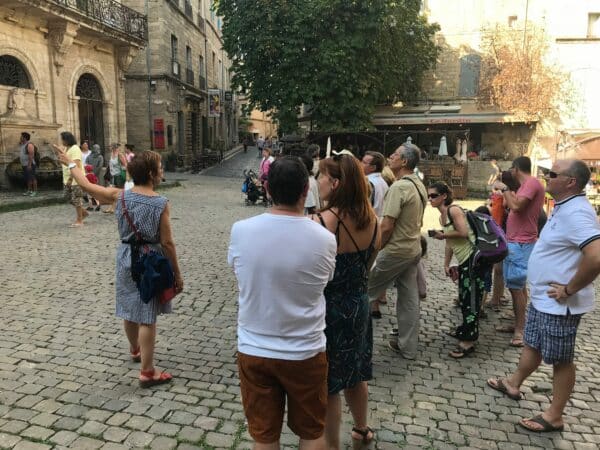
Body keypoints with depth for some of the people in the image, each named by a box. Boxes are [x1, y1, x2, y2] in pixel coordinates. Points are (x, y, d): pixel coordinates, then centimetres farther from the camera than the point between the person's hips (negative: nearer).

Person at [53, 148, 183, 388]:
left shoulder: (120, 196, -4)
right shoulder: (161, 203, -17)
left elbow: (87, 185, 9)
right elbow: (167, 243, -16)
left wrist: (70, 163, 26)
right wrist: (177, 274, -6)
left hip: (126, 258, 6)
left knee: (129, 310, 22)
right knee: (147, 317, 1)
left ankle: (135, 350, 47)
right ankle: (147, 372, 10)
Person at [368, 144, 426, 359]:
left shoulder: (399, 187, -21)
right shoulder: (420, 186, 8)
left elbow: (387, 226, -23)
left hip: (396, 250, -9)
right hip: (414, 249, 9)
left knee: (365, 292, 7)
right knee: (409, 298, 14)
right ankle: (408, 346, 23)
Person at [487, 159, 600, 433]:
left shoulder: (576, 212, -24)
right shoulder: (563, 207, 8)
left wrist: (569, 289, -24)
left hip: (558, 305, -9)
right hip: (541, 298, 9)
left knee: (560, 360, 6)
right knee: (532, 345, 23)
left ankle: (554, 417, 22)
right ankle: (513, 384, 41)